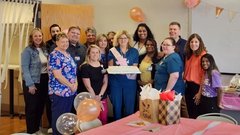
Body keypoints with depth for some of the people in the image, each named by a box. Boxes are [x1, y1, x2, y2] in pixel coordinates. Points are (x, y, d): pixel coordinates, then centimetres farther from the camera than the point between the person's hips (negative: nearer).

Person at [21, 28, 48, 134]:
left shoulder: (44, 49, 10)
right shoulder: (28, 51, -10)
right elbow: (25, 69, -14)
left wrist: (49, 79, 3)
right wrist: (30, 84, -20)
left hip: (44, 81, 6)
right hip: (32, 82, -6)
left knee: (41, 106, 14)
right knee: (32, 107, 1)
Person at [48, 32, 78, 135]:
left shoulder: (67, 54, 13)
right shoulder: (55, 55, -14)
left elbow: (73, 71, 18)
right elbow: (58, 75, -20)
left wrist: (75, 83, 0)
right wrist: (71, 86, -13)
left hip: (71, 91, 8)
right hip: (59, 92, -8)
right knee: (59, 118, 1)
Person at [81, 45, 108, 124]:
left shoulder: (103, 66, 9)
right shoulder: (85, 67, -7)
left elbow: (105, 82, 5)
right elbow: (88, 86, -9)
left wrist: (100, 96, -8)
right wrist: (95, 98, -10)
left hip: (103, 97, 5)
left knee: (104, 119, 4)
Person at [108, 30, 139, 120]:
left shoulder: (134, 51, 7)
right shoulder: (113, 51, 5)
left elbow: (135, 67, 7)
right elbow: (110, 67, 4)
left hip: (130, 81, 0)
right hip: (116, 81, 0)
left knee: (129, 106, 2)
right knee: (117, 105, 4)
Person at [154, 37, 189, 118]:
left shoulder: (173, 58, -17)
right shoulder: (166, 57, 16)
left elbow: (174, 76, -27)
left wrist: (167, 90, -25)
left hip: (172, 92, -10)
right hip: (164, 91, 10)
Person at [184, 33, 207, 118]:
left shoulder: (203, 55, -14)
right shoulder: (189, 55, 12)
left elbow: (204, 74, -18)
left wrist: (200, 92, -18)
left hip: (197, 86, -8)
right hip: (188, 86, 8)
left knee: (196, 115, 3)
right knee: (190, 113, 16)